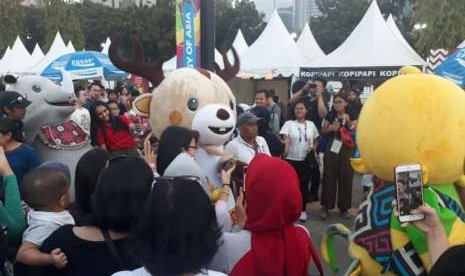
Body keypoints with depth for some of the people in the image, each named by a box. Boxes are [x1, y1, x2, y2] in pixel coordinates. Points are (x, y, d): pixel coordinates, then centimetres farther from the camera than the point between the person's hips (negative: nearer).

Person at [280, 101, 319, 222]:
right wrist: (285, 150, -32)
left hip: (307, 160, 2)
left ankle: (302, 210, 20)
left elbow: (316, 141, 20)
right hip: (291, 159, -2)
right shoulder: (289, 124, -2)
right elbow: (285, 138, -14)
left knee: (304, 185, 6)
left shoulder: (311, 124, 8)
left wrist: (313, 147, 0)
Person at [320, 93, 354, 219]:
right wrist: (330, 128, -11)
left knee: (346, 177, 4)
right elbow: (323, 131, 9)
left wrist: (349, 122, -15)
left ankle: (344, 207, 15)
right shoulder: (330, 115, 4)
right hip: (332, 149, 0)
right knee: (329, 176, 2)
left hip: (346, 150, 0)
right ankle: (325, 206, 11)